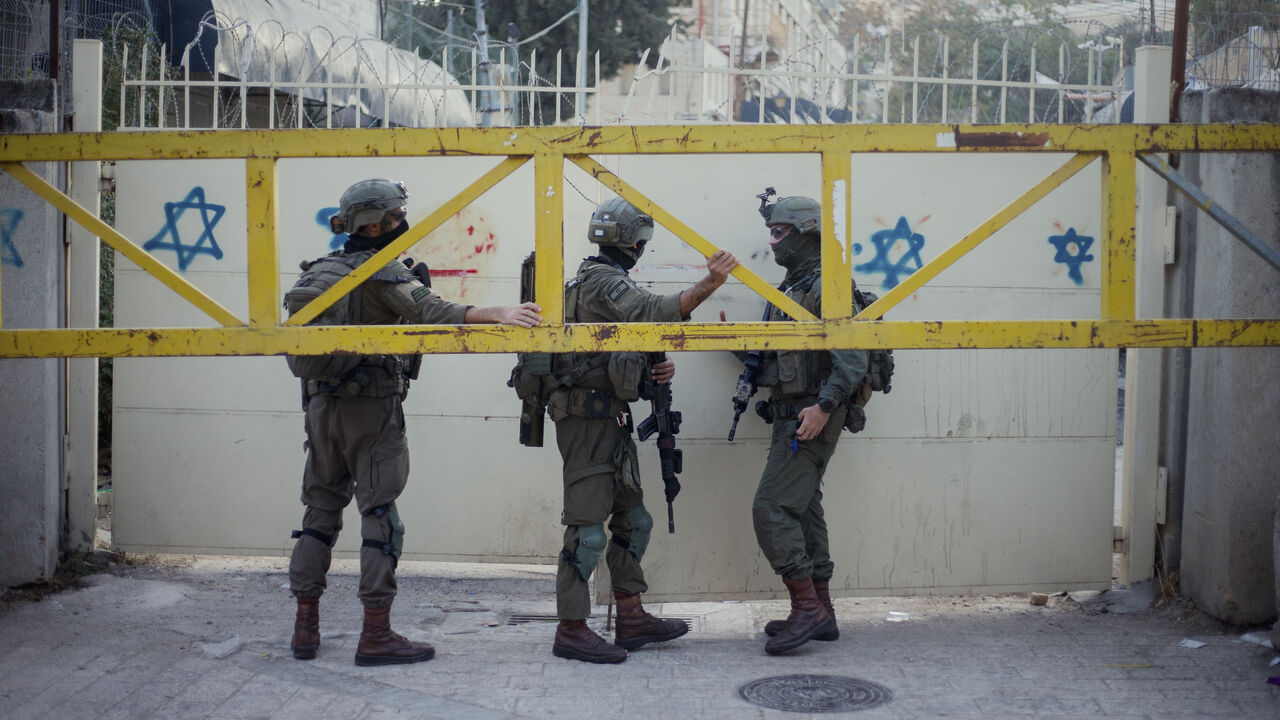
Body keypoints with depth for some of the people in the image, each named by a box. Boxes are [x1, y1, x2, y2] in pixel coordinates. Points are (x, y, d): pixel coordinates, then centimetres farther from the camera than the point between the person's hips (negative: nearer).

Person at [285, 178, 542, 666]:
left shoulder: (316, 272, 12)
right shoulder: (383, 272, -11)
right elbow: (433, 312, -26)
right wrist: (498, 313, -34)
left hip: (321, 405, 7)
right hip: (371, 408, -7)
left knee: (320, 512, 13)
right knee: (380, 517, -3)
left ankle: (305, 627, 17)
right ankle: (376, 635, -3)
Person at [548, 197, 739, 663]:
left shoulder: (604, 281, 21)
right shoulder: (603, 282, -12)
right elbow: (653, 313, -30)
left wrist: (657, 369, 6)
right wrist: (708, 285, -36)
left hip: (609, 419, 11)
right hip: (588, 418, -11)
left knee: (632, 520, 14)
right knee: (588, 526, -8)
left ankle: (631, 619, 20)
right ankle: (571, 630, -4)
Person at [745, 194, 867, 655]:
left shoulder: (826, 288, -13)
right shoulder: (791, 288, 18)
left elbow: (853, 359, -22)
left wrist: (825, 405, -29)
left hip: (812, 418, -10)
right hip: (790, 415, 10)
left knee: (772, 507, -14)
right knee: (803, 509, 13)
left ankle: (806, 607, -10)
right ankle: (819, 613, 19)